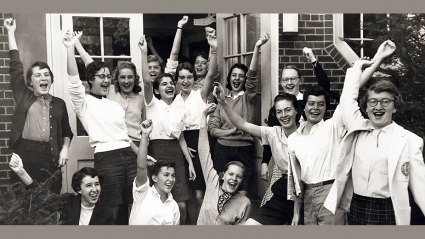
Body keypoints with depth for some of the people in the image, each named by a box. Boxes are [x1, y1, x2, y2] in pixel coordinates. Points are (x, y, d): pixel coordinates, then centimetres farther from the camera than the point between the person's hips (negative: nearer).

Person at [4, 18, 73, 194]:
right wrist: (11, 32, 7)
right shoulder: (23, 96, 7)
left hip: (50, 157, 2)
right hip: (25, 154, -1)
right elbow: (16, 66, 5)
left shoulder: (59, 103, 12)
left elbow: (67, 131, 19)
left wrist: (65, 148, 0)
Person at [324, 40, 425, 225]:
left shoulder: (409, 140, -3)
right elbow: (348, 95, 8)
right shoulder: (357, 128, 6)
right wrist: (360, 64, 15)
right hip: (356, 209, 3)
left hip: (388, 212, -3)